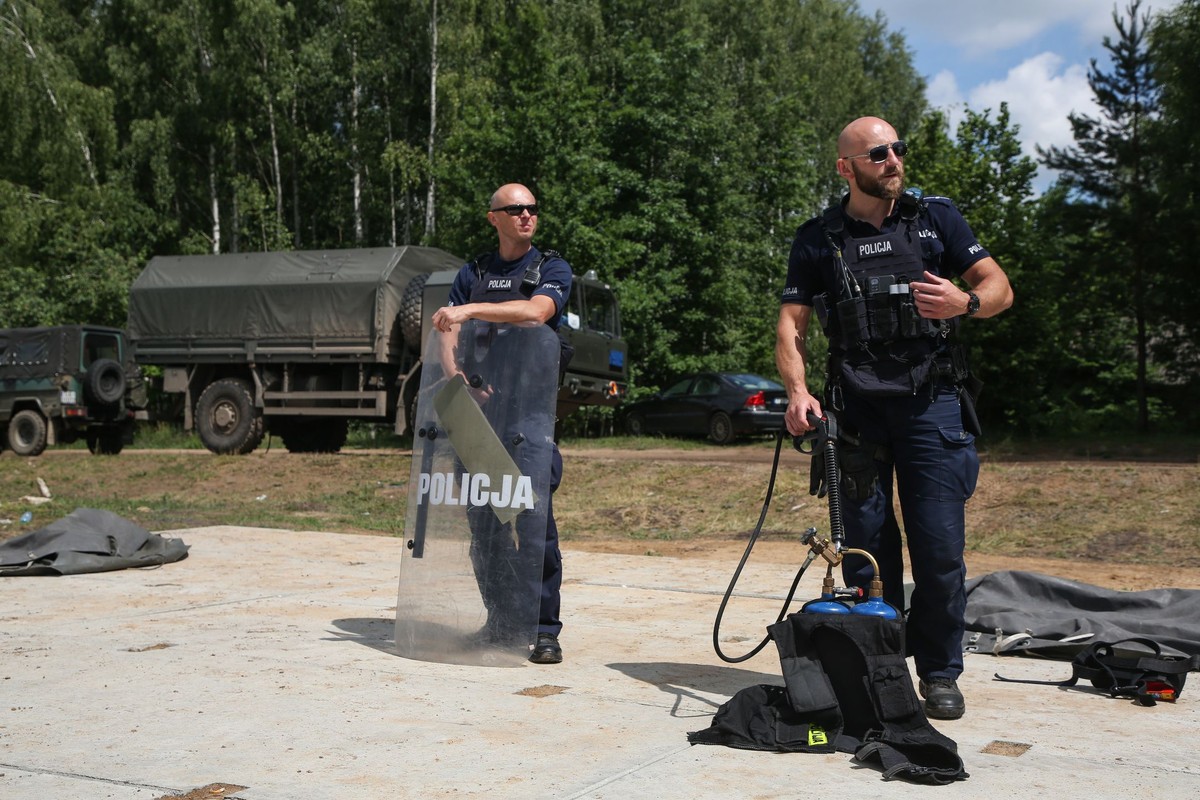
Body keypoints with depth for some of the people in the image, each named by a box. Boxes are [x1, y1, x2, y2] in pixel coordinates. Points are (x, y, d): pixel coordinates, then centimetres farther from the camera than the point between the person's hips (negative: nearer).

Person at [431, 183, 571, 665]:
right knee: (482, 521, 4)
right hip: (477, 409, 3)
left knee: (532, 517, -10)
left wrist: (471, 310, -18)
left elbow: (535, 311, -14)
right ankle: (499, 622, 15)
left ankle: (544, 629, -4)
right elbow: (447, 333, 9)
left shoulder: (552, 269, 7)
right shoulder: (473, 274, 17)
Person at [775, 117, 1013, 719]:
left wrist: (966, 302, -15)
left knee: (940, 545, -4)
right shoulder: (819, 239, 8)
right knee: (864, 548, 4)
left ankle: (940, 673, 11)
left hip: (932, 403, 0)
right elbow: (791, 324, 4)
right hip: (856, 409, 0)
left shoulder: (936, 218, 10)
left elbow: (1000, 287, 8)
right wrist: (798, 391, -13)